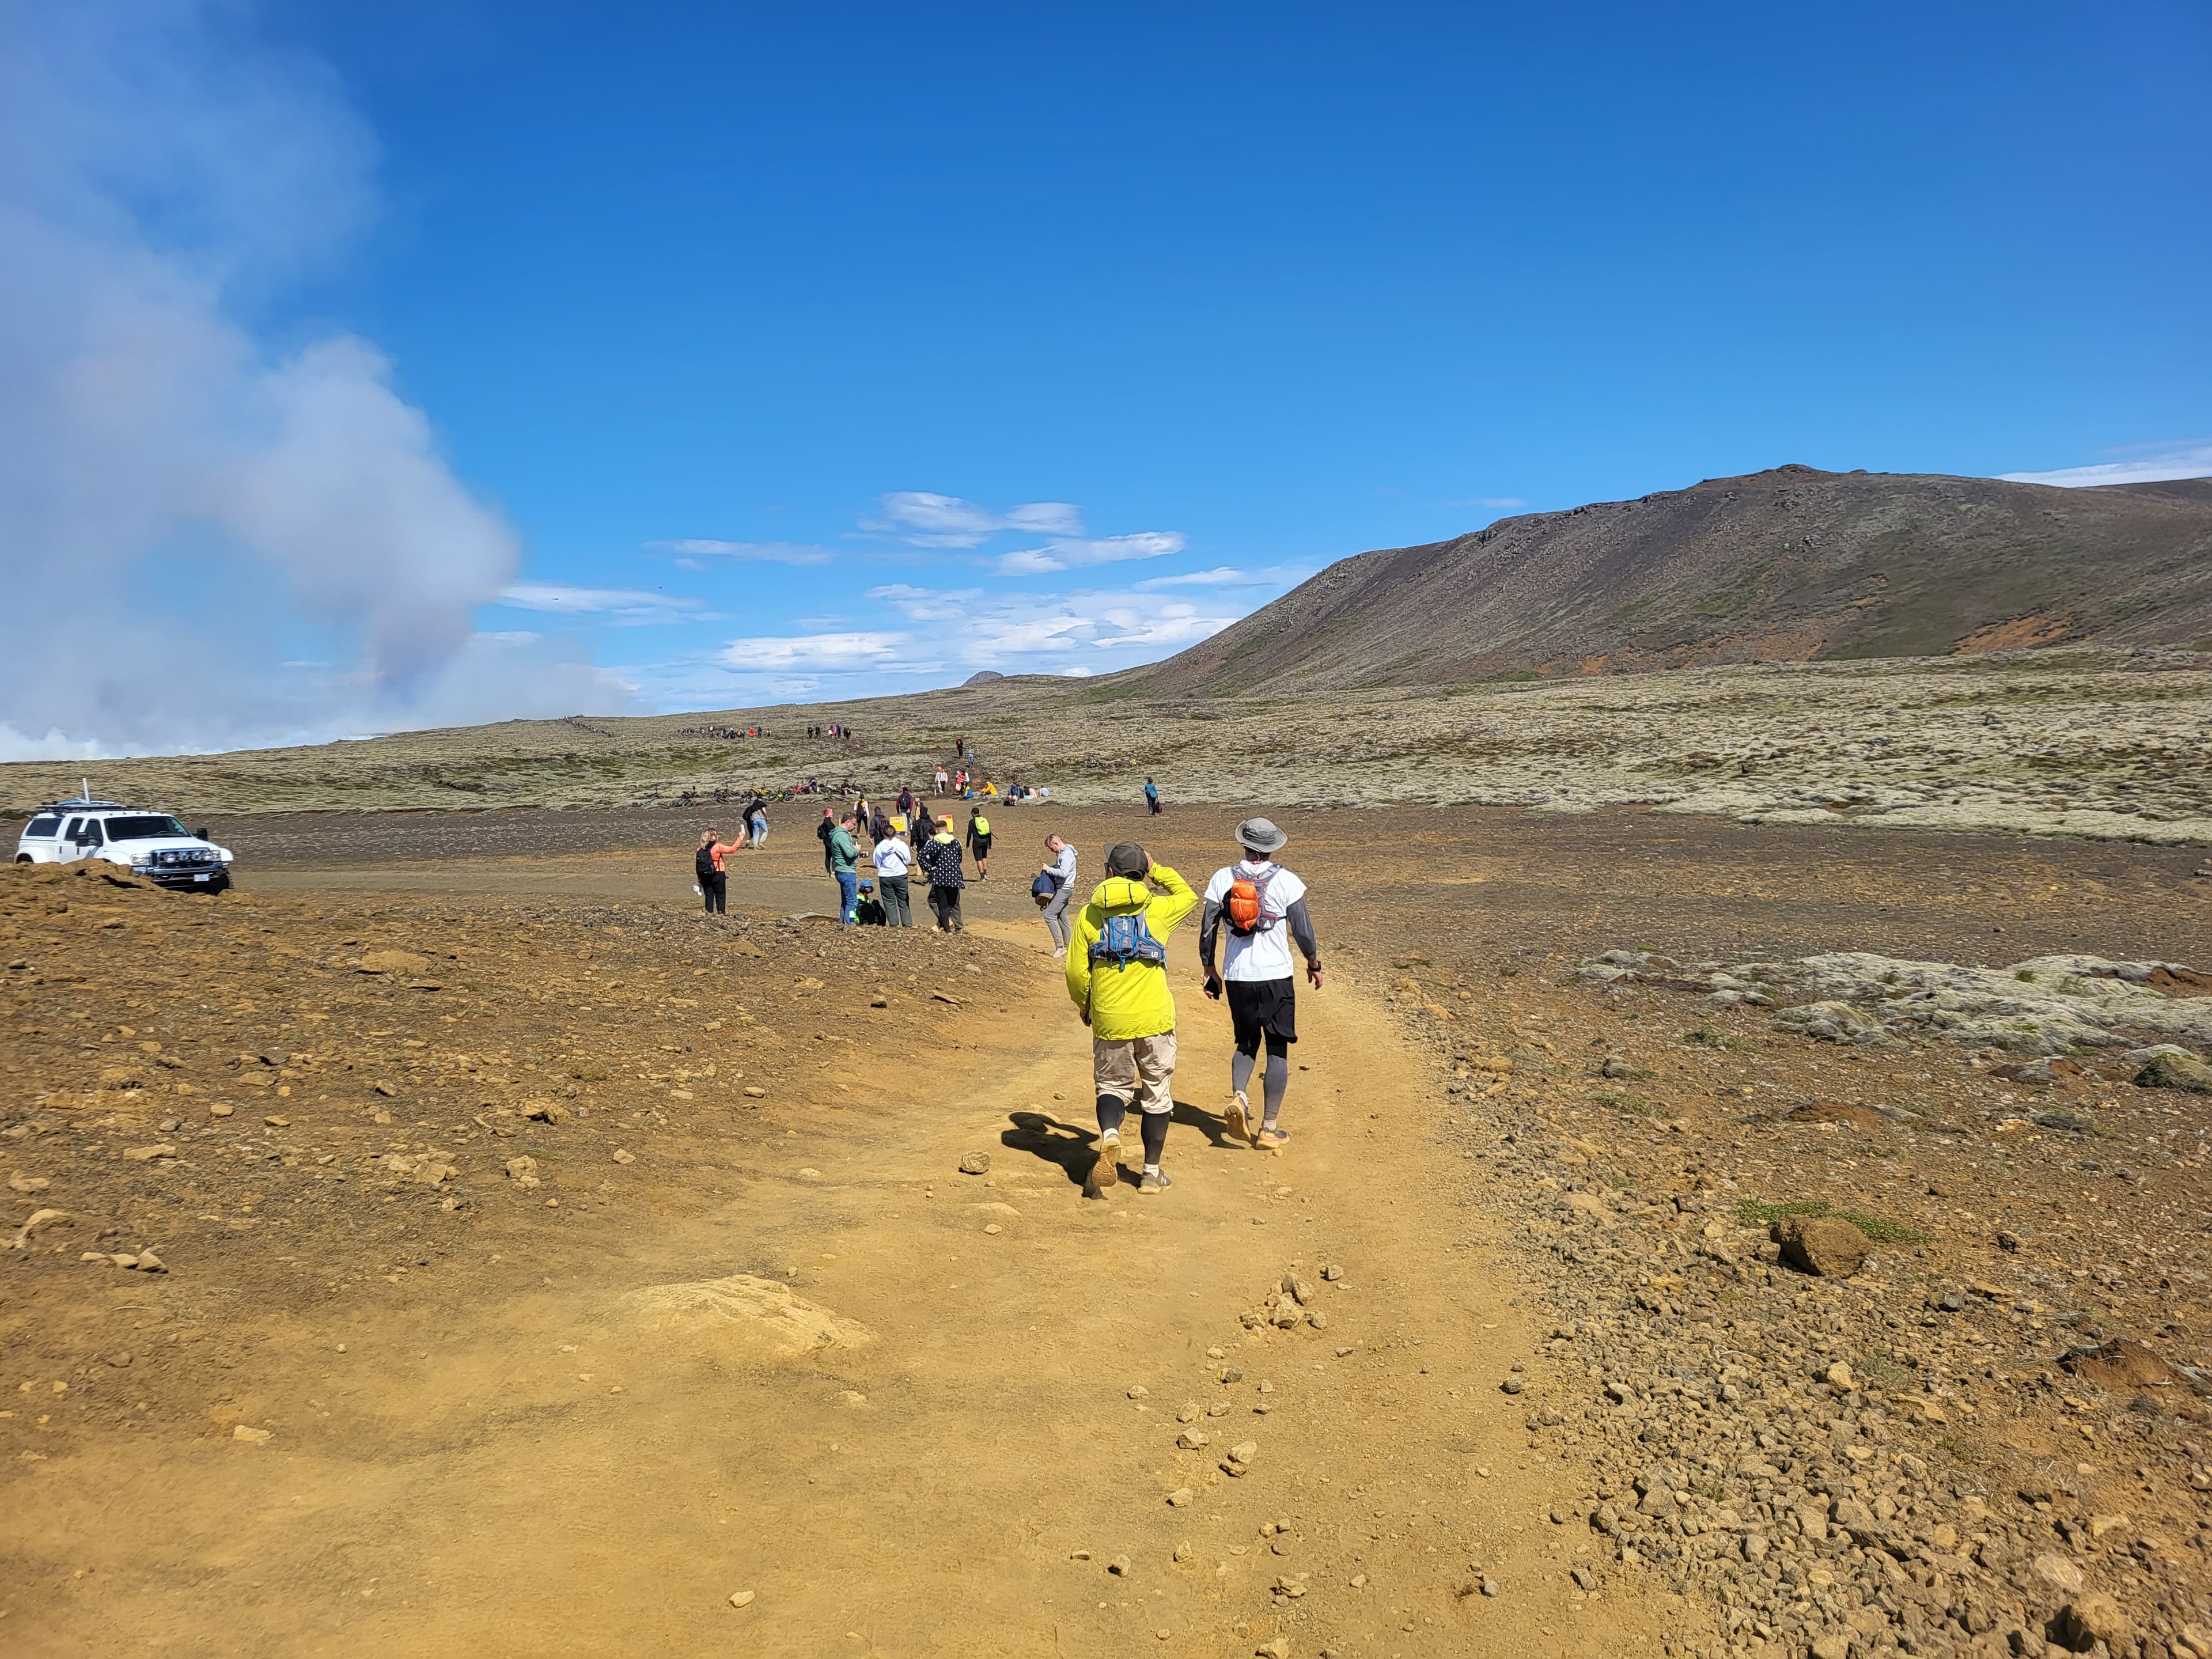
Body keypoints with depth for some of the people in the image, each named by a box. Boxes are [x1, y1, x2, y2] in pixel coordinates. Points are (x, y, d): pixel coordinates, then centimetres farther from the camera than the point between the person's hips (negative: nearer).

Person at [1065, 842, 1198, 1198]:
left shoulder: (1089, 915, 0)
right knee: (1156, 1094, 13)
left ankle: (1109, 1135, -15)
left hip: (1109, 1020, 1)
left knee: (1113, 1085, 16)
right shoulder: (1157, 909, -1)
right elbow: (1189, 896, 21)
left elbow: (1076, 972, -1)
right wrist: (1157, 870, 24)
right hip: (1155, 1020, 0)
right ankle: (1152, 1173, 18)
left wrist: (1084, 1007, 16)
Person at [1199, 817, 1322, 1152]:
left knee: (1247, 1042, 20)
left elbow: (1207, 928, 1)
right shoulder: (1285, 881, -7)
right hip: (1276, 976, -2)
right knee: (1277, 1050, 8)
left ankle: (1239, 1098, -6)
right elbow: (1303, 930, -6)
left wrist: (1209, 969, 14)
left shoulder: (1222, 878, -1)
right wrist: (1313, 963, 12)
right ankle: (1269, 1128, 9)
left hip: (1237, 977, 3)